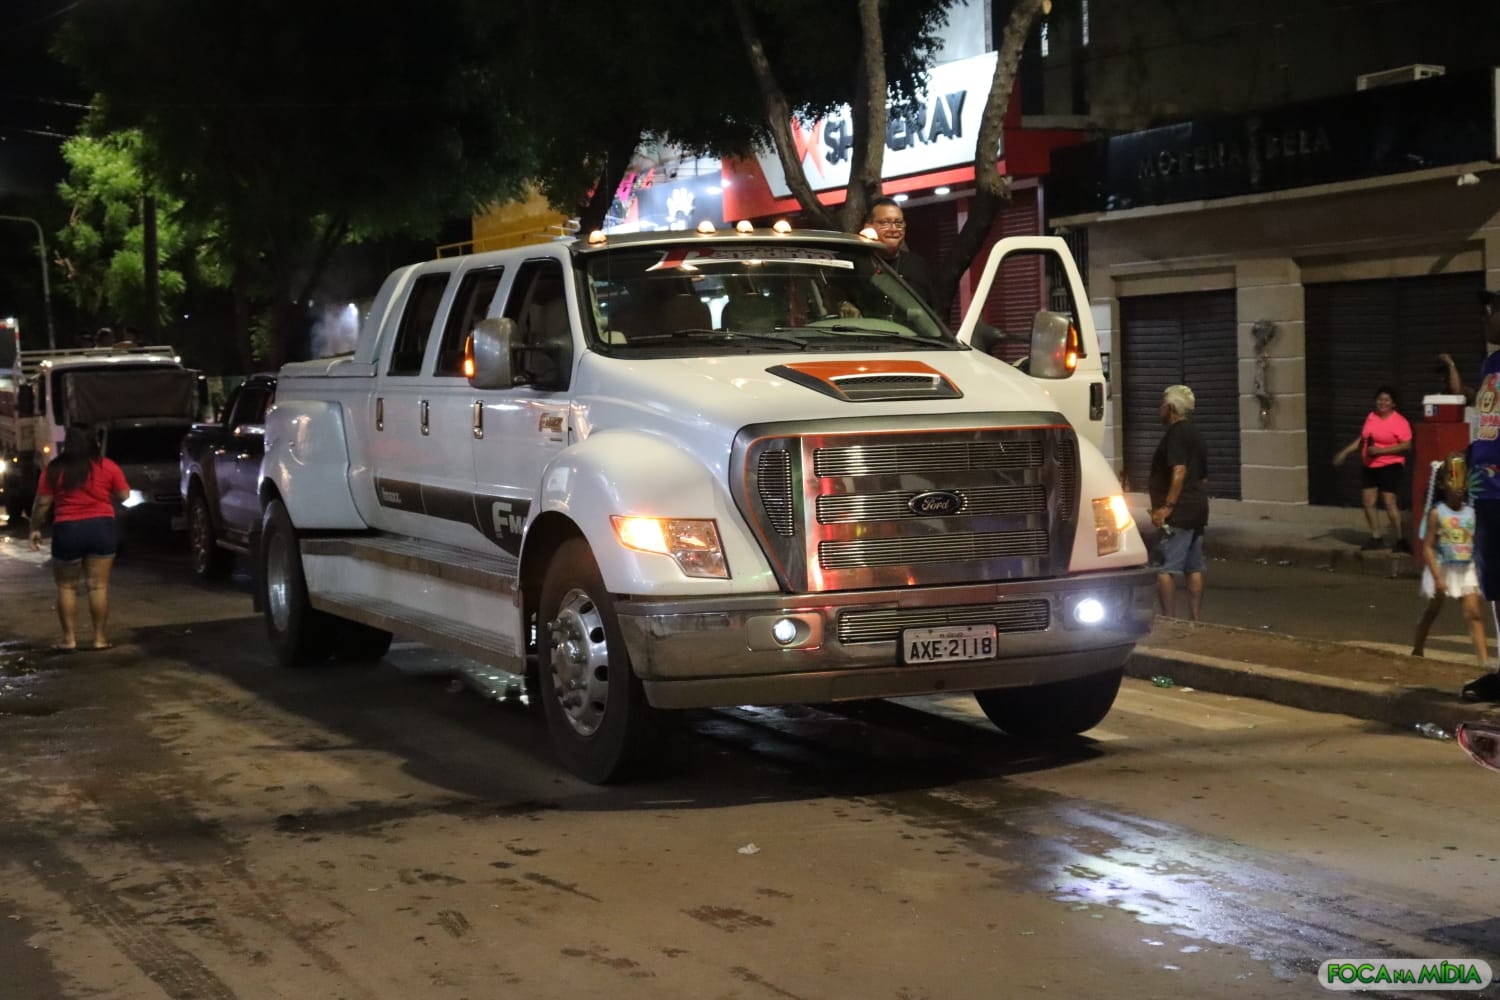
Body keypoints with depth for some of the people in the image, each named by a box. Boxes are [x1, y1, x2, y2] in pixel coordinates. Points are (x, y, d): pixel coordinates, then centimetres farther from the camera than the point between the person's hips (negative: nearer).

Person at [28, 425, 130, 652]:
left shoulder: (54, 469, -2)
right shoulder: (107, 467, 1)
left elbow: (42, 503, -2)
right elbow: (124, 495, 7)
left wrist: (35, 528, 10)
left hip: (67, 530, -1)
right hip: (101, 527, 1)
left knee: (66, 586, 10)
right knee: (98, 585, 4)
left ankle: (69, 638, 6)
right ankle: (100, 638, 4)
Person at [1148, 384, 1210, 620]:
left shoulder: (1175, 434, -11)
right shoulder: (1196, 435, 19)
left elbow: (1179, 470, -22)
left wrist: (1167, 506, -24)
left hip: (1179, 512, -10)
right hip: (1198, 509, 10)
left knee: (1163, 568, -10)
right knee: (1194, 568, 10)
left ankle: (1169, 619, -15)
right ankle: (1194, 619, 11)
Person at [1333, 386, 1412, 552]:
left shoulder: (1399, 421, -11)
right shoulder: (1371, 417, 10)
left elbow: (1406, 445, -18)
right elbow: (1362, 439, 20)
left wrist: (1380, 450, -23)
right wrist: (1345, 452, 15)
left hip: (1390, 466, -7)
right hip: (1370, 467, 7)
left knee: (1389, 503, -14)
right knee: (1367, 502, 7)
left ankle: (1401, 540, -8)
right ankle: (1376, 537, 19)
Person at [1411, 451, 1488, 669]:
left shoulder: (1471, 513, 0)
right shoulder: (1436, 513, -11)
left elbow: (1478, 544, 5)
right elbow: (1428, 547, -12)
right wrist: (1437, 576, -17)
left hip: (1467, 568, 2)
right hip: (1442, 568, -2)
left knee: (1474, 612, -8)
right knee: (1432, 611, 12)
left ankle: (1484, 659, -14)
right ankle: (1417, 652, 30)